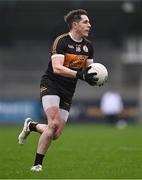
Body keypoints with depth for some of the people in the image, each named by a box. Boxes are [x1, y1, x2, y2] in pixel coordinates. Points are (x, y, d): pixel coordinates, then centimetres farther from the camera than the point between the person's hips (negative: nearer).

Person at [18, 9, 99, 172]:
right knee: (54, 124, -25)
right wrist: (80, 74, -35)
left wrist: (93, 76, -11)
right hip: (50, 86, -7)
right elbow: (57, 68, -24)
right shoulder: (61, 41, -14)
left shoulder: (88, 46, 7)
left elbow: (89, 69, 14)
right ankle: (37, 164, -13)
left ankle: (31, 126, 30)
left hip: (67, 93, 7)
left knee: (55, 134, -1)